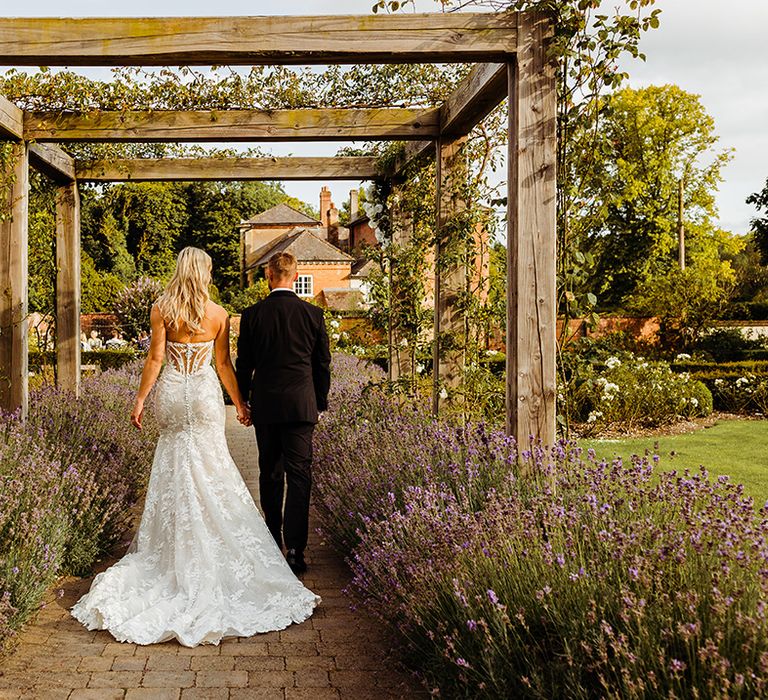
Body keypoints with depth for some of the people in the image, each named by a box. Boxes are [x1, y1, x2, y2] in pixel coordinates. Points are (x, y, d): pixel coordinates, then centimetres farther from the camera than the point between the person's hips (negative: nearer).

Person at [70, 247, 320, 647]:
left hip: (171, 392, 0)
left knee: (174, 464, 12)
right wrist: (239, 402, 12)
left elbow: (155, 358, -6)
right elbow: (224, 364, 3)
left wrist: (140, 398, 1)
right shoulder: (218, 314, -1)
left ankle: (179, 548, 16)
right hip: (205, 393, 0)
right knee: (209, 466, 5)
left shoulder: (161, 309, -4)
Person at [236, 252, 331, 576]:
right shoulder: (313, 314, -2)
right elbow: (323, 364, 4)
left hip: (265, 405, 1)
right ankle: (295, 548, -9)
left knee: (270, 474, 14)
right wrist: (320, 402, 16)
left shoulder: (252, 314, -2)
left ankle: (273, 540, 24)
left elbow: (243, 365, 4)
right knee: (299, 476, -1)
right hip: (301, 404, -1)